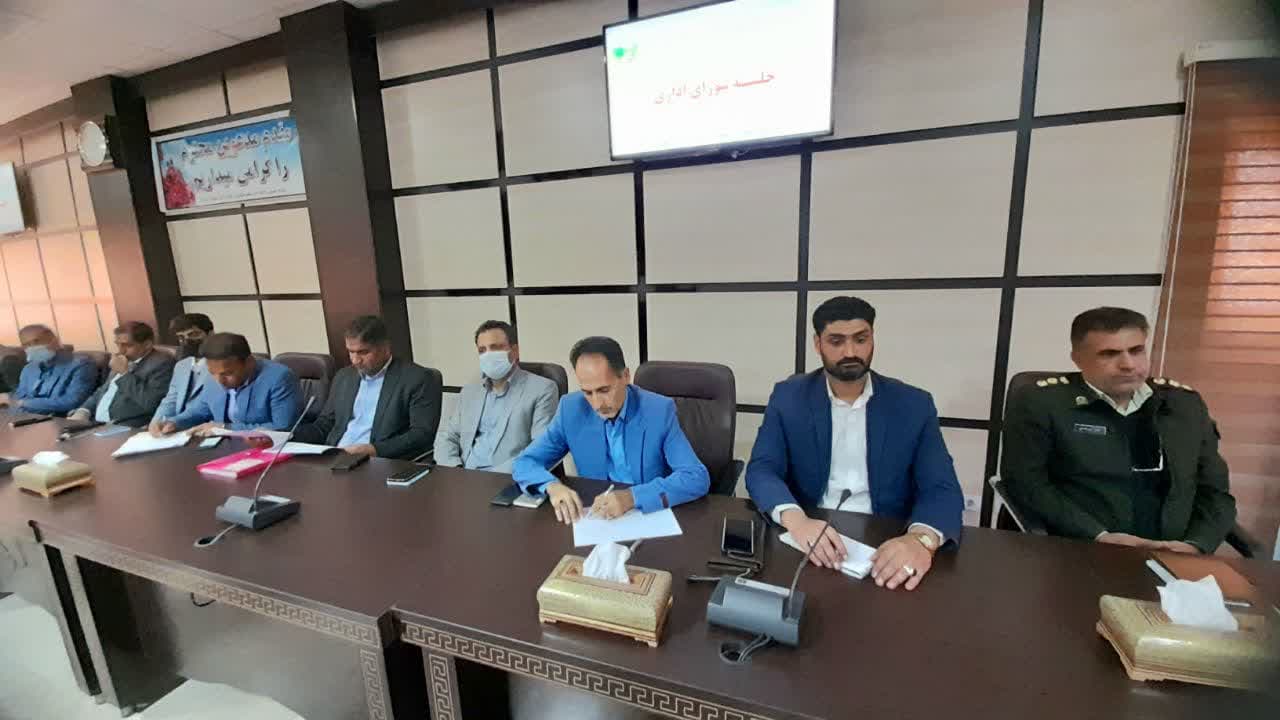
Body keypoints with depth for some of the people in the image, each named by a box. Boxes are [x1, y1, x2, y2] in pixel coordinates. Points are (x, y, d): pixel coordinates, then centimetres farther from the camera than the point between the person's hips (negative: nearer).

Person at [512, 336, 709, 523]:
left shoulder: (659, 410, -13)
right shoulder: (571, 408, -6)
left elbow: (698, 478, -19)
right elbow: (524, 463, -1)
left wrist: (632, 497, -31)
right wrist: (551, 486, -22)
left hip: (651, 517, -1)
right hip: (595, 517, 2)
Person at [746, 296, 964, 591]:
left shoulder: (913, 404, -1)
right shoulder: (789, 396, -3)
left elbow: (942, 488, -7)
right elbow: (761, 470, -10)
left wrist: (922, 539, -28)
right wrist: (796, 520, -30)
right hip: (807, 536, -1)